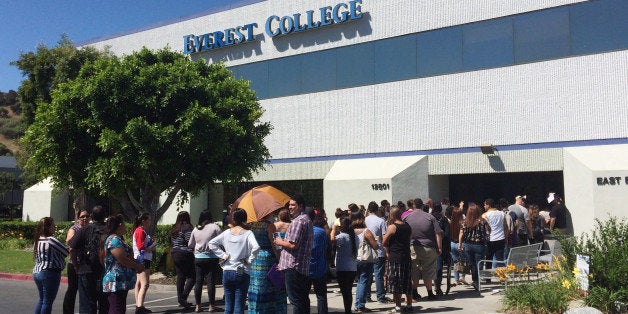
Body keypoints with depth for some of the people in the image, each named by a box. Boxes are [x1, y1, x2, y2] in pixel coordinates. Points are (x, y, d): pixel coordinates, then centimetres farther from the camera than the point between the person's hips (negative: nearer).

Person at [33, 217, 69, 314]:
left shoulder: (37, 240, 9)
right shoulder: (51, 240, -17)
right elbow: (66, 252, -12)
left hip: (36, 272, 8)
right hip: (49, 273, -8)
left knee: (41, 299, 19)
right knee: (48, 302, -1)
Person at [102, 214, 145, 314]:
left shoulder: (117, 239, 18)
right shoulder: (114, 239, -14)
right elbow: (123, 260, -19)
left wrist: (137, 266, 9)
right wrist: (138, 266, -6)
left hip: (120, 283, 10)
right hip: (116, 283, -10)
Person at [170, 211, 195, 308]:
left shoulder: (174, 229, 13)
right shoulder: (186, 228, -12)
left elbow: (171, 243, 17)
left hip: (175, 255, 8)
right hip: (185, 255, -8)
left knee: (180, 276, 11)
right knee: (191, 276, -2)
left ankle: (180, 299, 12)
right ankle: (183, 297, -12)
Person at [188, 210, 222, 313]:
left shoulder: (196, 229, 7)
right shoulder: (214, 227, -6)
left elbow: (190, 244, 16)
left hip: (198, 258, 4)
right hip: (211, 257, -4)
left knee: (198, 281, 8)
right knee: (211, 282, -1)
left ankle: (197, 306, 11)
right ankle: (212, 306, 3)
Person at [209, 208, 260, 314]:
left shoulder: (227, 232, 4)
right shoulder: (247, 233, -8)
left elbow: (211, 243, 2)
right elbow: (256, 247, -24)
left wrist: (222, 255, 3)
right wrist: (249, 260, -10)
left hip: (227, 272, 4)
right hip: (242, 273, -4)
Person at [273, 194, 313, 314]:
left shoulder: (298, 221, -15)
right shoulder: (307, 220, 18)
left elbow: (293, 245, -22)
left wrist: (280, 242, -5)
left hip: (293, 267, -10)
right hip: (304, 267, 10)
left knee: (296, 300, -7)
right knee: (303, 299, 14)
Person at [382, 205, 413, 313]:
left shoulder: (392, 227, -11)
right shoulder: (408, 226, 7)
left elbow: (384, 243, -8)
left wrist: (388, 249, 10)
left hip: (394, 257, -6)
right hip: (406, 256, 6)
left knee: (395, 282, 0)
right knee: (407, 282, 13)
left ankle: (398, 306, 2)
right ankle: (409, 304, 18)